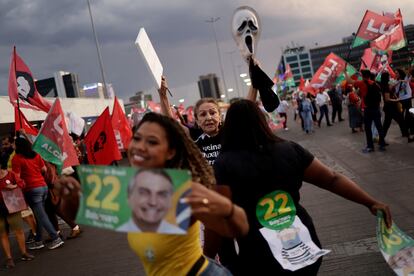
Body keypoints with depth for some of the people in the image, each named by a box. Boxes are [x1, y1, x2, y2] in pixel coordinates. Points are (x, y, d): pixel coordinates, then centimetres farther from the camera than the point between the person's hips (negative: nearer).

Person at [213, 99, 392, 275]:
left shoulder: (224, 165, -14)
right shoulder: (290, 150, -3)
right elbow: (332, 179, -1)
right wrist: (371, 202, 5)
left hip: (258, 257, -3)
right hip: (302, 244, 4)